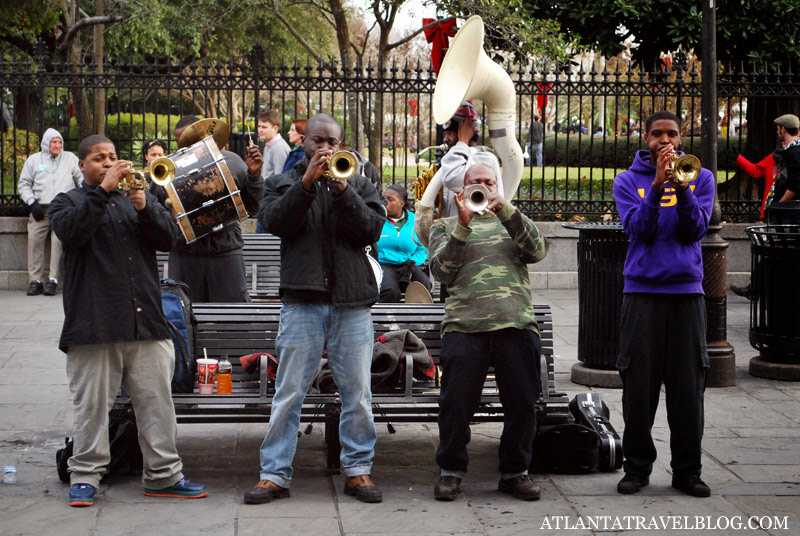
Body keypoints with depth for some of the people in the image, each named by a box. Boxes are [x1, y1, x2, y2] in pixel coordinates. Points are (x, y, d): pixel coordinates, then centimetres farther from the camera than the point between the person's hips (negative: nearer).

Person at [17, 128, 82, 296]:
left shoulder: (70, 158, 17)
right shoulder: (33, 160, 16)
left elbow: (82, 178, 15)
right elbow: (24, 184, 14)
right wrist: (32, 203, 0)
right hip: (40, 208, 1)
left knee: (58, 239, -19)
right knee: (34, 239, -13)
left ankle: (53, 279, -19)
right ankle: (36, 280, -8)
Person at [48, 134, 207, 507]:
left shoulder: (137, 198, 21)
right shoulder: (68, 202, 11)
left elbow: (168, 238, 6)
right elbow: (71, 231, -13)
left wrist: (144, 207, -11)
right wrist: (103, 190, -16)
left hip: (146, 320, 3)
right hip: (93, 323, -3)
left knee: (157, 400, 4)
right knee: (91, 404, 0)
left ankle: (164, 474, 11)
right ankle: (85, 476, 9)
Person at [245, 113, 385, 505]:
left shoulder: (358, 184, 15)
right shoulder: (283, 182, 14)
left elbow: (372, 229, -1)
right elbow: (274, 222, -6)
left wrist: (342, 190, -11)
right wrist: (306, 182, -13)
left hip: (352, 302, 1)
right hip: (302, 301, -1)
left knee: (357, 392, 3)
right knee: (288, 392, 0)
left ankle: (358, 469, 14)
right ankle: (274, 473, 5)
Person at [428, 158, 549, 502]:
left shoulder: (513, 222, 23)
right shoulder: (446, 227, 18)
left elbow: (538, 250, 2)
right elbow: (442, 272, 1)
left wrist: (505, 209, -8)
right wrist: (463, 226, -8)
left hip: (517, 323, 2)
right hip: (464, 326, -1)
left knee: (522, 402, 2)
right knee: (456, 403, -3)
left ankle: (515, 472, 16)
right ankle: (451, 471, 13)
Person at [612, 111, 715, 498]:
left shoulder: (699, 177, 10)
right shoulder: (628, 180, 8)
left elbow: (694, 231, -3)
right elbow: (639, 230, -7)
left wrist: (681, 187, -15)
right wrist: (658, 184, -16)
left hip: (687, 291, 1)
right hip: (642, 291, -1)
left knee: (688, 384, 1)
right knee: (639, 383, 0)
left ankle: (687, 470, 10)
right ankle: (637, 467, 11)